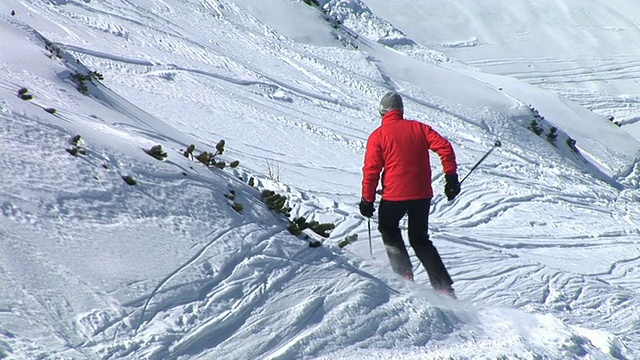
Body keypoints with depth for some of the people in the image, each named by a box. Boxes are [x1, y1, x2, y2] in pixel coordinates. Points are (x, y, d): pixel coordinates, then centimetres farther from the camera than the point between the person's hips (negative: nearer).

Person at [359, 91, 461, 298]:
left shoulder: (378, 136, -2)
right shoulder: (418, 128, 7)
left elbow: (371, 170, -6)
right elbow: (444, 147, -3)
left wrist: (367, 200, 1)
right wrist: (451, 178, 1)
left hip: (394, 195, -4)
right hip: (423, 194, 4)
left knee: (388, 229, 24)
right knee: (421, 240, 19)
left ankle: (405, 275, 8)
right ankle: (444, 286, 8)